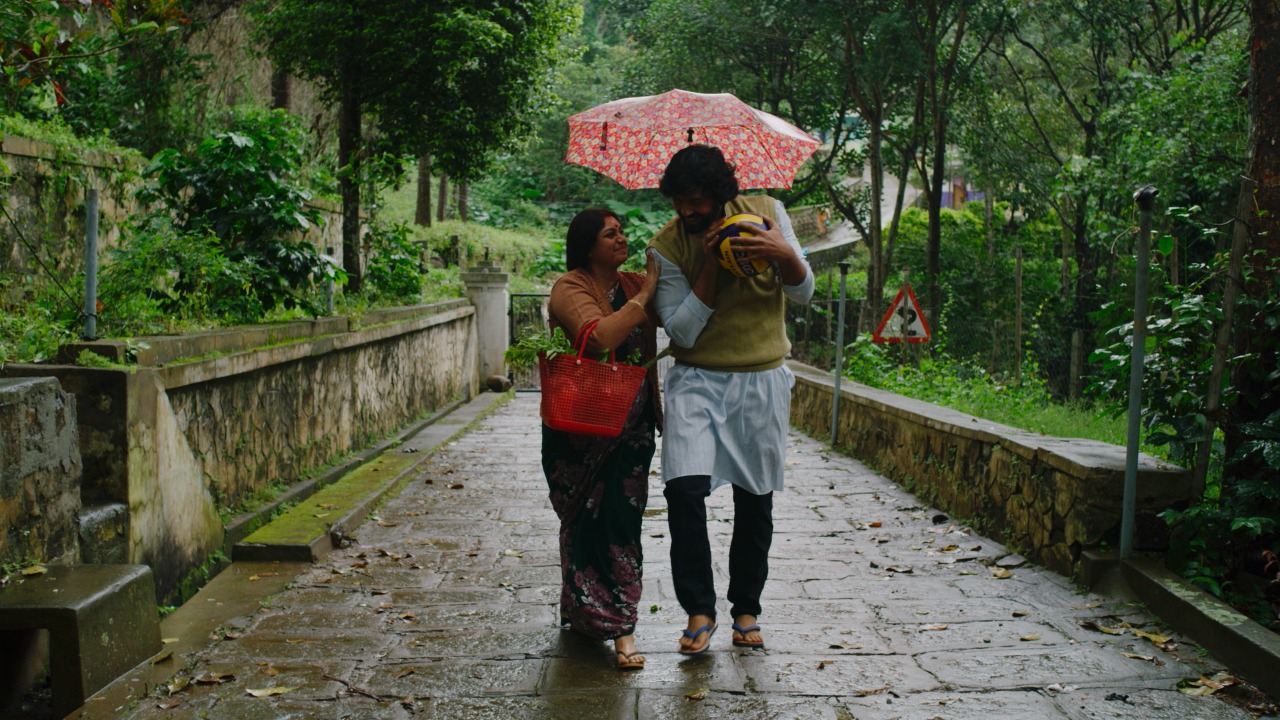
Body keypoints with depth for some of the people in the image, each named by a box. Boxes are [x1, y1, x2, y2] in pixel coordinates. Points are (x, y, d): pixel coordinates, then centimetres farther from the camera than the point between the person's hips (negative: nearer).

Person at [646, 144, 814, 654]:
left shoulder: (766, 213, -1)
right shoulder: (667, 245, -6)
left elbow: (804, 293, -2)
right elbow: (682, 330, -11)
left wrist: (785, 256, -23)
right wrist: (709, 266, -20)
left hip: (762, 382, 2)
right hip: (697, 381, -1)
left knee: (755, 501, 8)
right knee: (684, 488, -18)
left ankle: (746, 608, 25)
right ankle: (699, 609, -3)